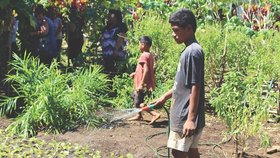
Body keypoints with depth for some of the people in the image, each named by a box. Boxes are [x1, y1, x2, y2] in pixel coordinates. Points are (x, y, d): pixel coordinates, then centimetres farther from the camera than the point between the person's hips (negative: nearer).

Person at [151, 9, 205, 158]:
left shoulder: (193, 52, -18)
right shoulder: (189, 51, 12)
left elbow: (195, 87, -21)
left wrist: (191, 118, -23)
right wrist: (165, 97, 27)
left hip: (186, 117, -9)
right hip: (184, 114, 9)